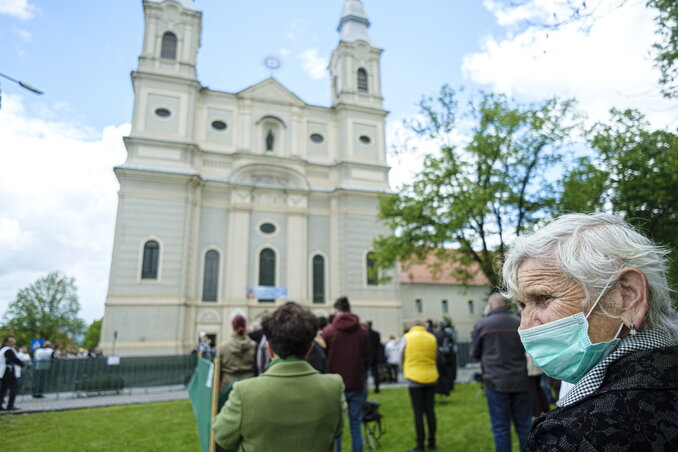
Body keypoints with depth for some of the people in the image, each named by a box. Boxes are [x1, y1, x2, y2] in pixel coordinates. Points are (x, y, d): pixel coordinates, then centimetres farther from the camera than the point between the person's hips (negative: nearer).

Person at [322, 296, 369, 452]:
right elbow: (367, 359, 3)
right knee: (355, 427, 11)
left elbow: (323, 359, -2)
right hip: (357, 386, 2)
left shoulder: (328, 331, -10)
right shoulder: (362, 331, -3)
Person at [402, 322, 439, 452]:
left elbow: (402, 358, 4)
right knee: (430, 410, 12)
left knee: (418, 412, 2)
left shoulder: (406, 338, -4)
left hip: (414, 379, -3)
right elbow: (435, 357, 10)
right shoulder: (432, 338, 4)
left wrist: (405, 373, 20)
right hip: (431, 378, 3)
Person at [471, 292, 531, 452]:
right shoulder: (520, 323, 1)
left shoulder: (482, 325, -6)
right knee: (524, 425, 14)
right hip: (521, 381, 3)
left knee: (501, 428, 7)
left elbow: (475, 353, 4)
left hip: (496, 382, -3)